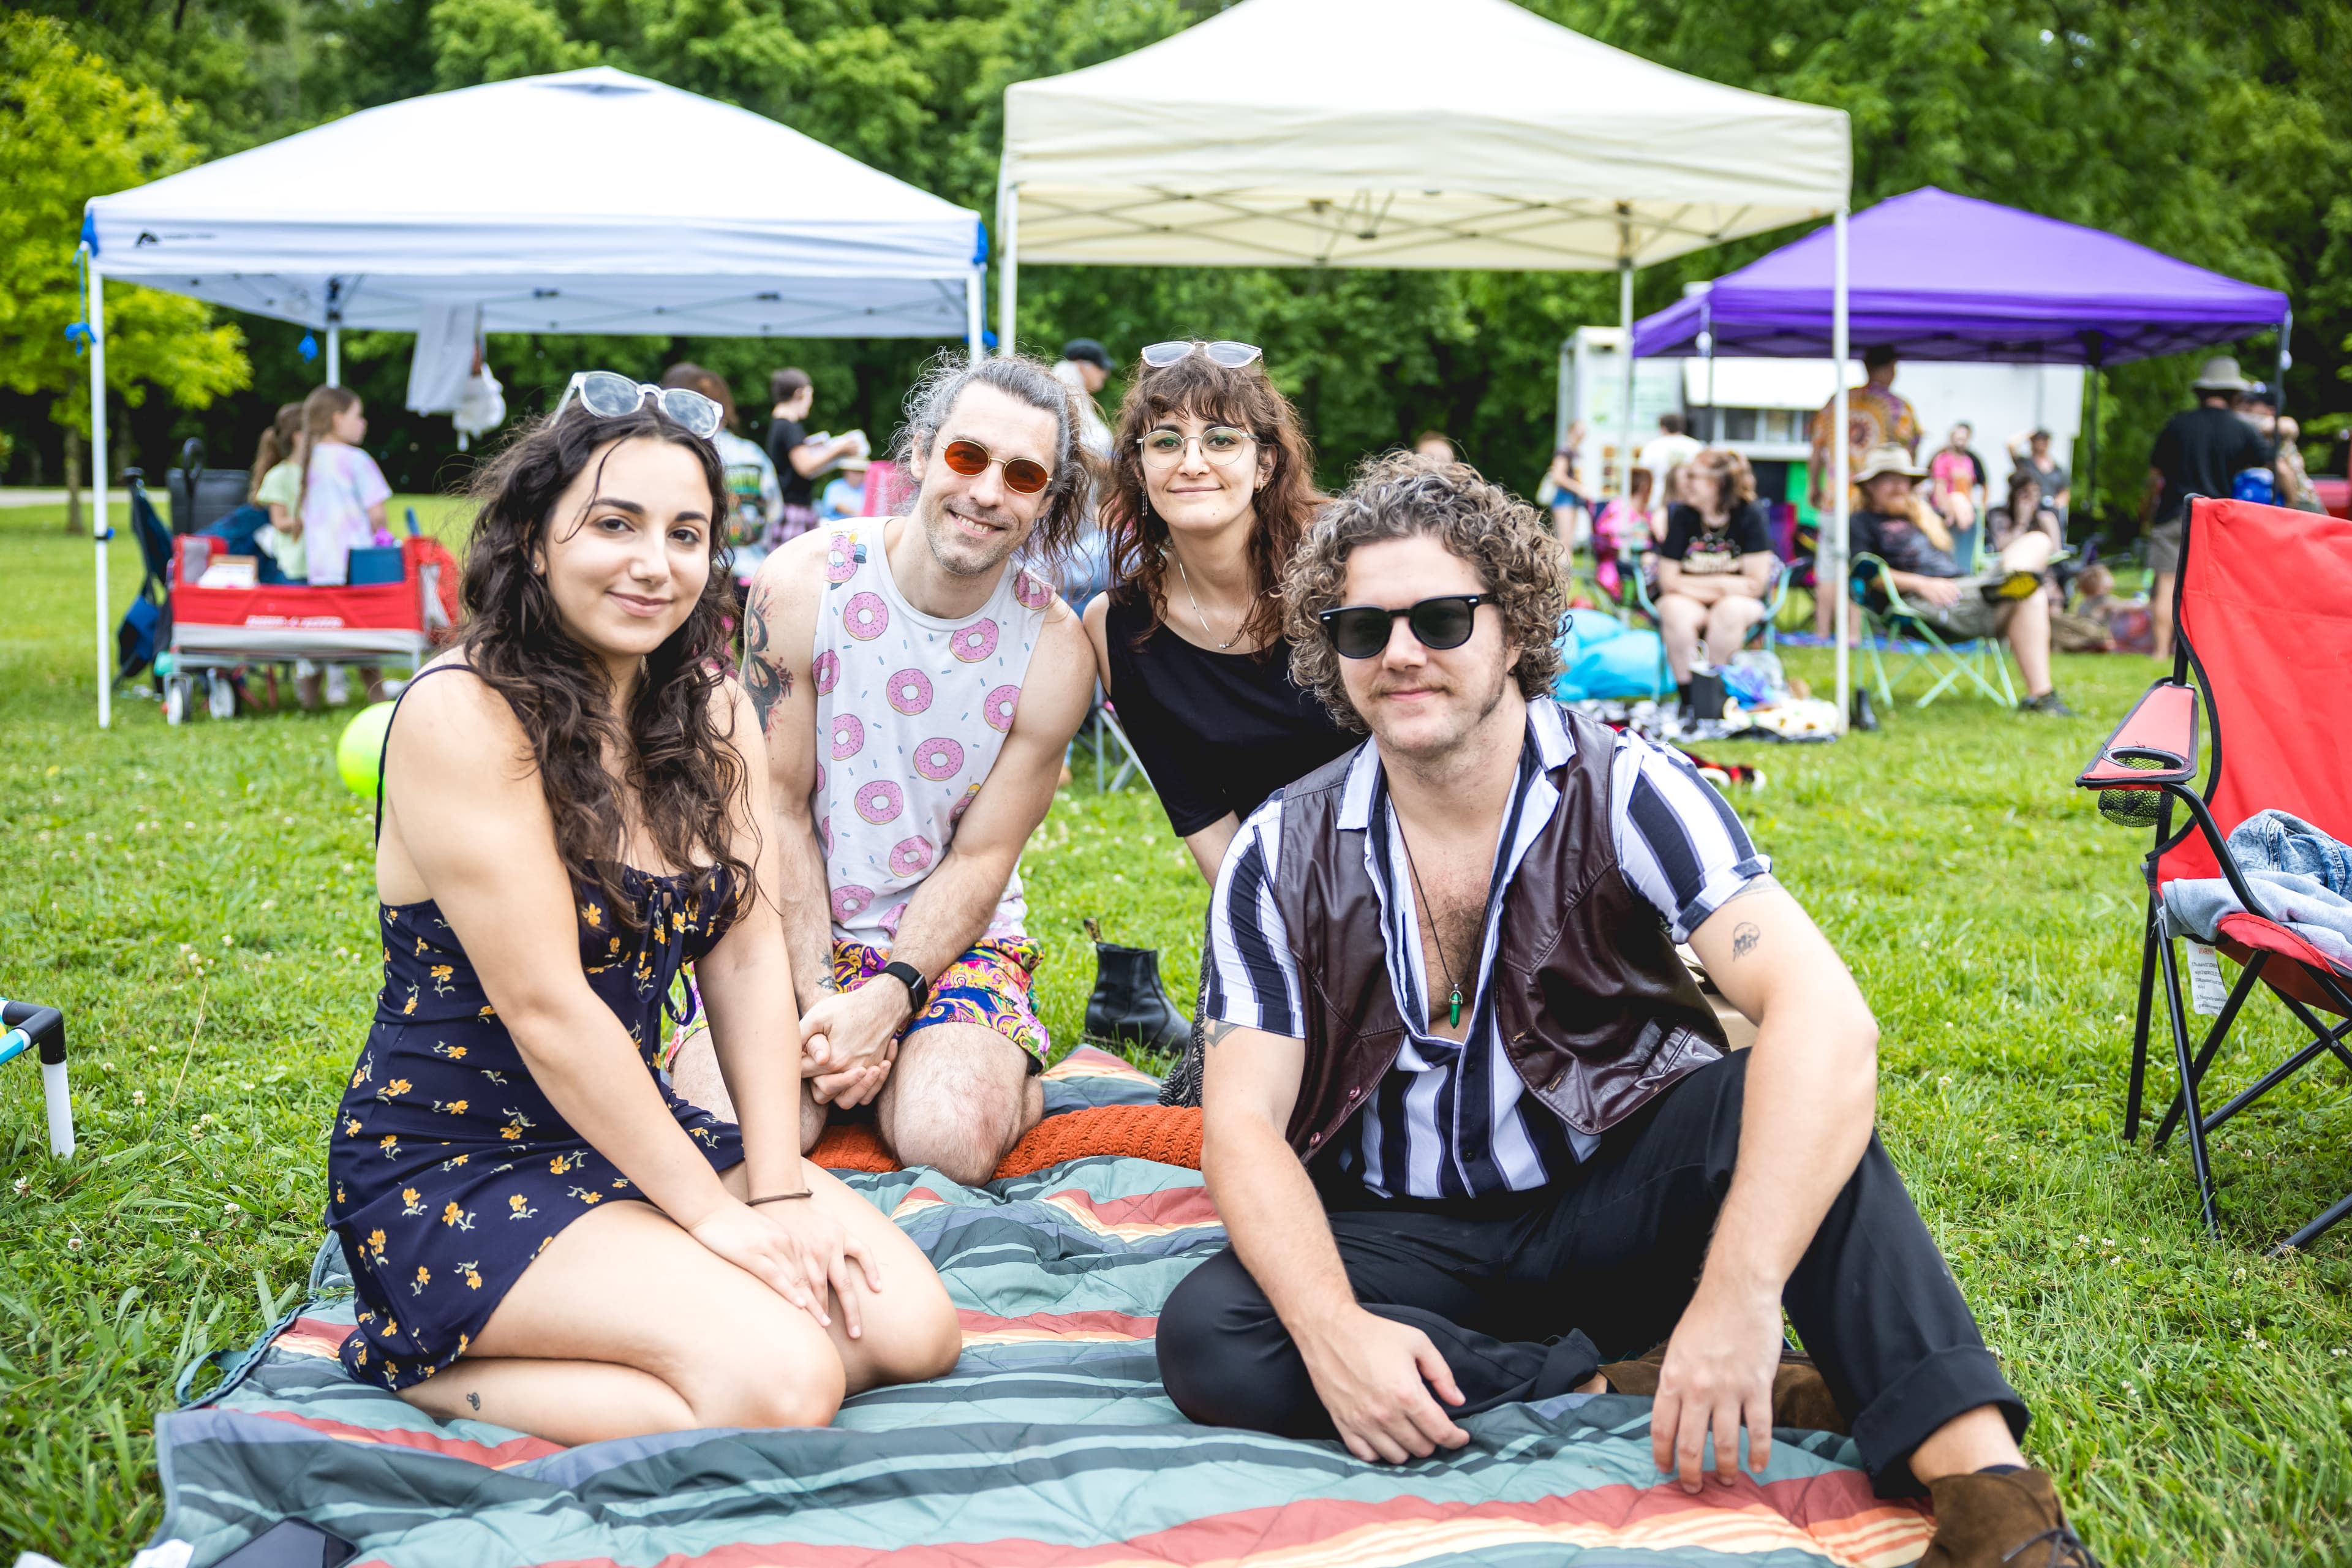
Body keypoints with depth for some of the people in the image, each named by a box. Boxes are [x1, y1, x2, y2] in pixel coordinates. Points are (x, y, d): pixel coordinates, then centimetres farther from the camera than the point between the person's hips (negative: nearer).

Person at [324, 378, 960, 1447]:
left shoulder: (712, 710, 5)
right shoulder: (464, 714, -18)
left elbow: (748, 955, 0)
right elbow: (546, 1008, -21)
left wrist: (778, 1189, -10)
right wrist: (716, 1213, -18)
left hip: (633, 1127, 8)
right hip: (453, 1166, -8)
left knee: (909, 1329, -8)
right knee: (781, 1381, -23)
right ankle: (431, 1370, -4)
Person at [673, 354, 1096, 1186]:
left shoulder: (1053, 649, -9)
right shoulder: (803, 584, -11)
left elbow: (979, 860, -6)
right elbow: (781, 812, -9)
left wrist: (886, 1001, -21)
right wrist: (821, 1005, -17)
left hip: (954, 933, 0)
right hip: (788, 925, 0)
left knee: (955, 1136, -27)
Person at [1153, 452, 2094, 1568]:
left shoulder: (1625, 795, -13)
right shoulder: (1281, 857, -5)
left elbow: (1826, 1018, -28)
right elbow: (1243, 1122, -10)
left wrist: (1739, 1296, -42)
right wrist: (1332, 1329, -31)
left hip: (1620, 1194, -1)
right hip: (1403, 1235, 2)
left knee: (1779, 1092, -31)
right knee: (1210, 1342, -28)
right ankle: (1622, 1382, -23)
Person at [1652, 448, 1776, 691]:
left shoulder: (1750, 514, -9)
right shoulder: (1681, 515, -5)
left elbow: (1755, 584, -10)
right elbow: (1668, 582, -4)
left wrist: (1692, 584, -8)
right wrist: (1722, 585, -9)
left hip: (1739, 602, -1)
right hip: (1688, 601, 1)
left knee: (1729, 610, -35)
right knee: (1675, 611, -34)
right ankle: (1687, 697, -23)